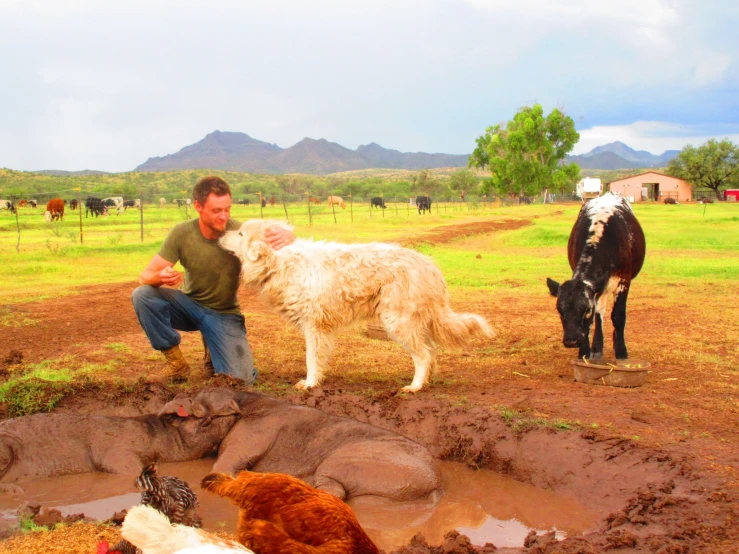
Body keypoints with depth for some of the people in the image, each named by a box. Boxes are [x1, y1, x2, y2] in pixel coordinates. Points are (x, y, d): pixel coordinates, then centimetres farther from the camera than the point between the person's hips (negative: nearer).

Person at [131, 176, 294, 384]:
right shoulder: (182, 233, -18)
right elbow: (145, 276, -16)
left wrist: (285, 236, -44)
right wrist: (160, 277, -41)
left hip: (224, 314, -1)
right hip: (189, 304, 1)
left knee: (241, 380, -19)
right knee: (142, 295, -27)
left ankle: (213, 349, 16)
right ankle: (176, 362, -8)